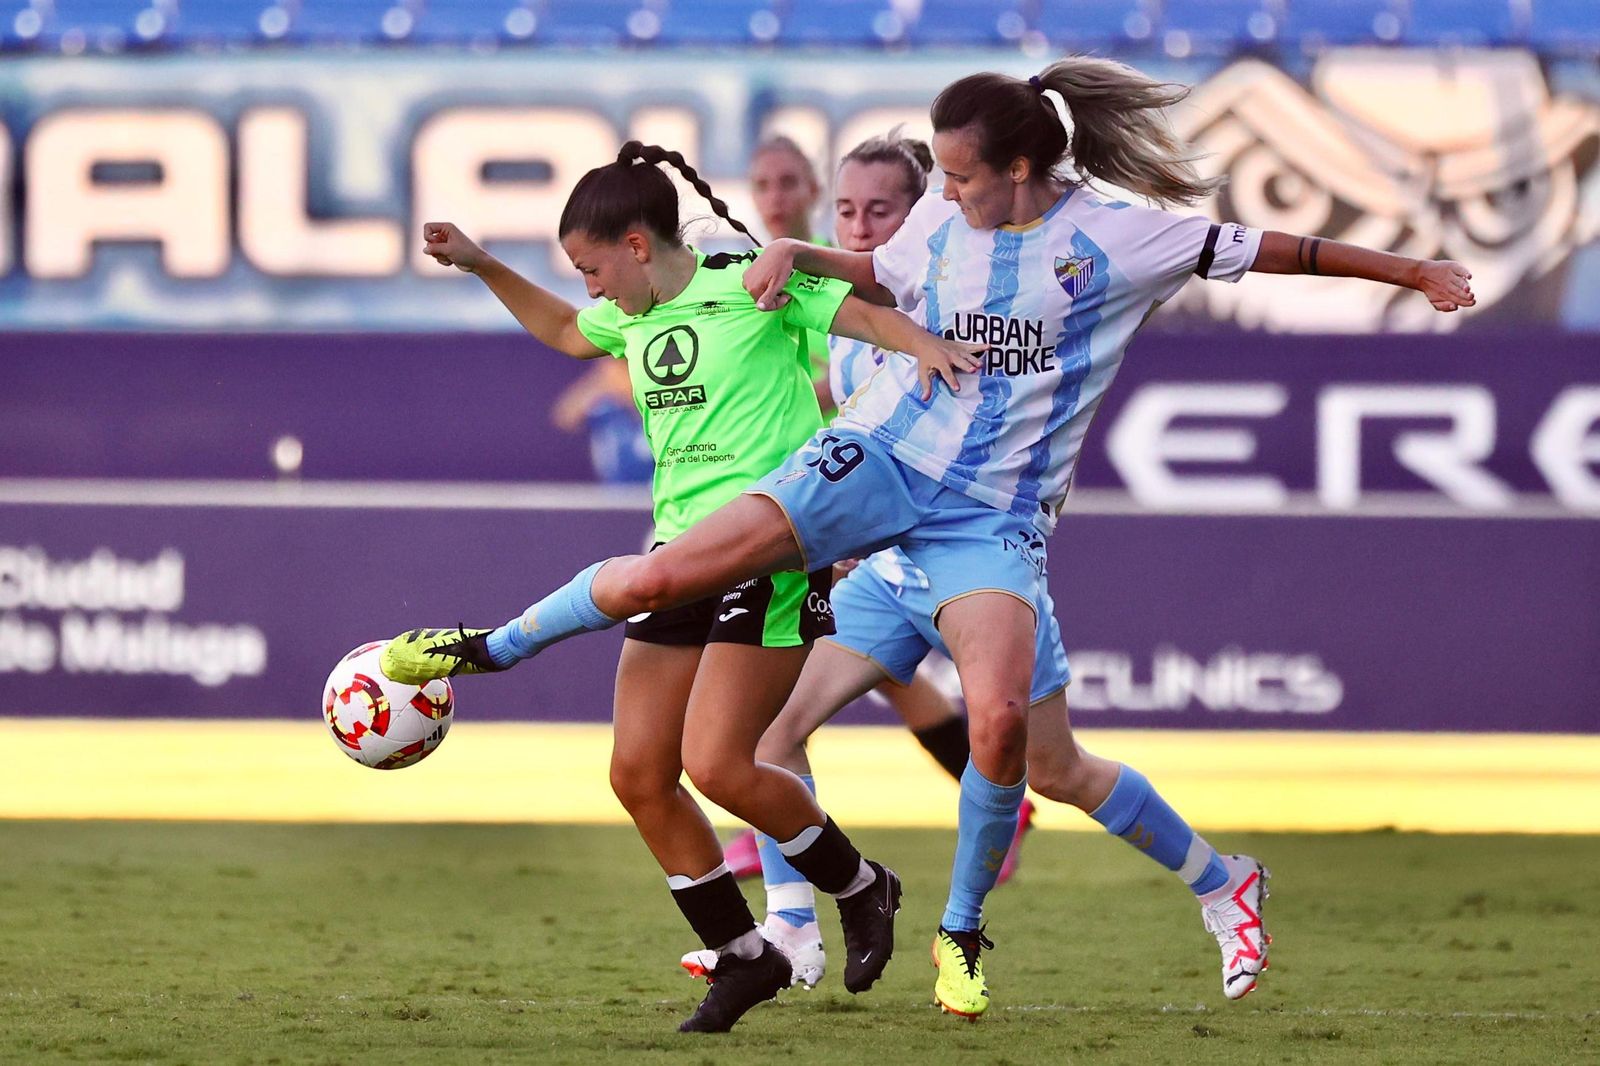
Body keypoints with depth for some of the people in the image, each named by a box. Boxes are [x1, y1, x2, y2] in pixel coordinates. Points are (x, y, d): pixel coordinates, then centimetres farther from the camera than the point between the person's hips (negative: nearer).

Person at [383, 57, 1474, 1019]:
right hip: (881, 459, 3)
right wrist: (800, 255, 7)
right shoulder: (942, 220, 4)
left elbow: (1266, 250, -3)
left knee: (1005, 726, -23)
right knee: (665, 573, -12)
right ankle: (494, 643, 13)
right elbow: (883, 275, 26)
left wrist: (1411, 270, -3)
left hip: (995, 514, -3)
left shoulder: (1117, 234, -8)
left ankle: (963, 931, 2)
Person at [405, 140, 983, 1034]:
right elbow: (563, 331, 34)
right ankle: (744, 958, 14)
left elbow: (866, 314, -7)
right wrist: (481, 266, 28)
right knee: (639, 774, 0)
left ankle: (861, 890, 7)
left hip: (771, 551, -8)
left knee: (714, 766, -18)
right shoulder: (629, 316, 13)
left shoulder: (750, 282, -8)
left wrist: (930, 347, -26)